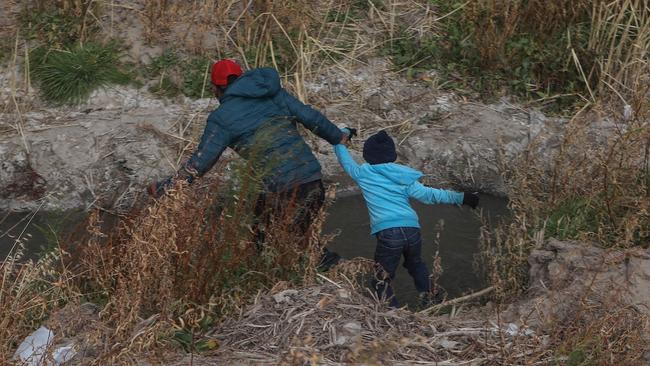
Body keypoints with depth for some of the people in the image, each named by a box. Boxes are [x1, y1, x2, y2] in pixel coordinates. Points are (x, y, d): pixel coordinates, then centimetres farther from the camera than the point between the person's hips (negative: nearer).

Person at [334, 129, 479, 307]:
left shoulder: (362, 174, 8)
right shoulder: (402, 177, 11)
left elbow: (343, 156, 25)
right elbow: (429, 194, 6)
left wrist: (344, 133, 43)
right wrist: (461, 197, 11)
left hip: (388, 234, -4)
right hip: (412, 230, 4)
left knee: (382, 281, 8)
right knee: (416, 265, 33)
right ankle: (428, 299, 36)